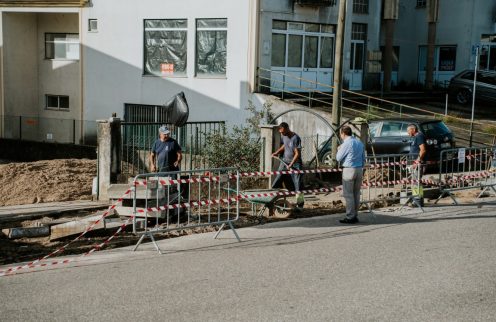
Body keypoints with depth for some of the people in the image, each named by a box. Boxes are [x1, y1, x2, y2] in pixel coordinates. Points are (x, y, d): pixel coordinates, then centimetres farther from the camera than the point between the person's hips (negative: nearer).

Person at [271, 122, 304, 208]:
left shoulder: (295, 138, -19)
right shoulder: (283, 136, 3)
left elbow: (297, 154, -19)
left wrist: (290, 165, -24)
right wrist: (277, 153, 10)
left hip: (295, 163, -6)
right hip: (284, 162, 7)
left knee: (297, 185, -6)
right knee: (276, 183, 2)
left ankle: (300, 204, 5)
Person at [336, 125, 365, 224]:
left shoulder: (346, 144, -13)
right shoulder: (359, 142, 11)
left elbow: (338, 158, -7)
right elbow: (363, 158, 15)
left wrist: (339, 150, 11)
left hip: (349, 170, -7)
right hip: (359, 170, 7)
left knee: (348, 194, -2)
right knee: (356, 194, 12)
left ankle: (350, 217, -3)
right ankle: (355, 216, 15)